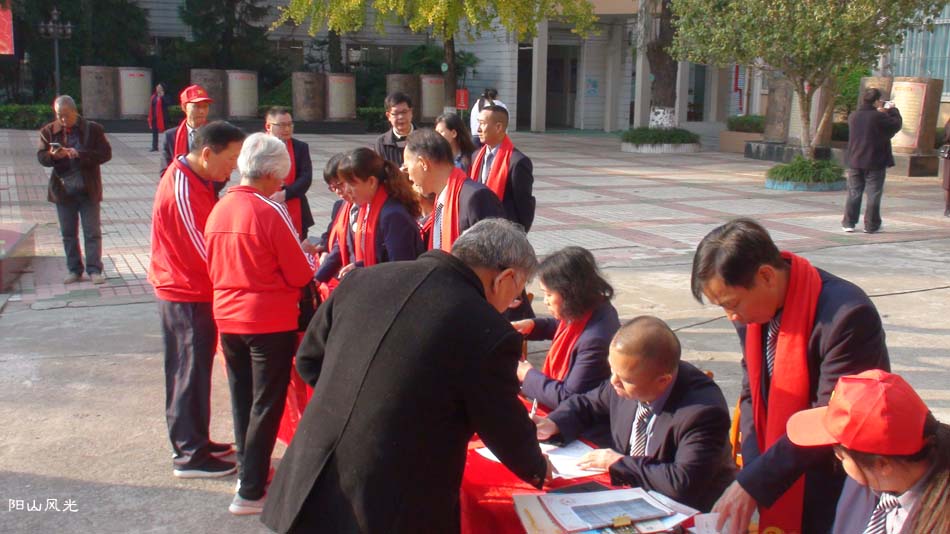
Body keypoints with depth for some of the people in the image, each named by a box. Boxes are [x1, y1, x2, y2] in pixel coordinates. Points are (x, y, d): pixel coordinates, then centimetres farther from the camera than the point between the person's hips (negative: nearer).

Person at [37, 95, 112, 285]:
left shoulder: (93, 129, -3)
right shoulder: (48, 131, 5)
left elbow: (106, 153, -8)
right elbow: (41, 156, 2)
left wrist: (80, 154, -20)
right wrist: (53, 155, -21)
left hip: (88, 189, -3)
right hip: (63, 189, 3)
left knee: (92, 231, -1)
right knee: (68, 233, 9)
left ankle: (94, 270, 4)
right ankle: (74, 270, 18)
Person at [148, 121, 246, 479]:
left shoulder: (192, 180, 9)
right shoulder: (183, 191, -23)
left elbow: (210, 237, 12)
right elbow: (207, 251, -22)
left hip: (189, 291, 10)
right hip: (187, 296, -10)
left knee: (191, 370, 17)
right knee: (191, 372, 0)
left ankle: (192, 442, 30)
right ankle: (190, 455, 11)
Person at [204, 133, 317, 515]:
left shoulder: (219, 209, 3)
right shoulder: (271, 211, -16)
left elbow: (214, 268, 13)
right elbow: (301, 274, -14)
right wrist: (308, 256, 8)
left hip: (227, 316, 6)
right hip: (270, 321, -6)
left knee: (243, 399, 19)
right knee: (266, 405, 4)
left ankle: (250, 471, 32)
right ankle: (250, 492, 7)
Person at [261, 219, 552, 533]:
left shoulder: (363, 279, 1)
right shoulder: (488, 332, -15)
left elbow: (309, 360, 14)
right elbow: (506, 432, -1)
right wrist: (538, 470, 20)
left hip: (308, 491, 5)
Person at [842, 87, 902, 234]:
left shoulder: (853, 116, 2)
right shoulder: (879, 117, -16)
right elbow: (896, 125, -3)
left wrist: (880, 111, 21)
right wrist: (892, 110, 11)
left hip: (855, 162, 5)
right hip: (875, 163, -5)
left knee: (854, 193, 11)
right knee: (873, 195, 3)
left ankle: (848, 223, 11)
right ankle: (871, 225, 7)